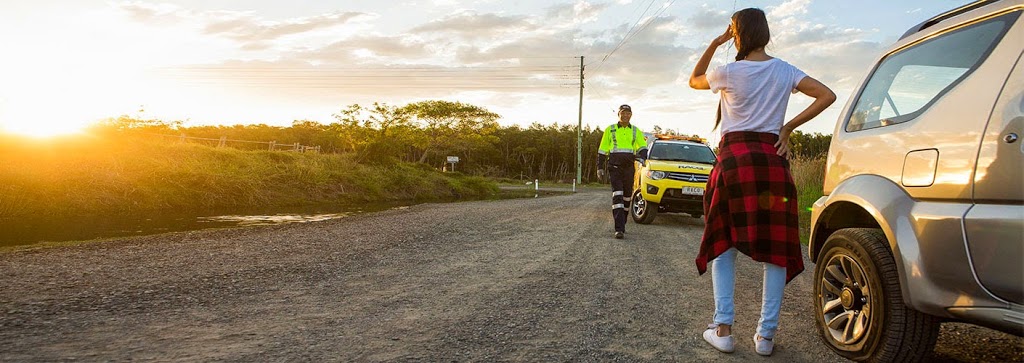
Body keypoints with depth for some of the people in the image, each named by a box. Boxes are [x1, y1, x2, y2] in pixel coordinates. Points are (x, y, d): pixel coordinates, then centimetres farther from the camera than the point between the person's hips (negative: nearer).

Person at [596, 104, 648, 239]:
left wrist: (642, 157, -17)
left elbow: (643, 146, 5)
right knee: (617, 194, -16)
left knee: (627, 195, 7)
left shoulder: (636, 131, 13)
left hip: (629, 167, 3)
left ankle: (621, 224, 23)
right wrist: (600, 167, 4)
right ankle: (619, 229, -23)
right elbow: (602, 149, 9)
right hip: (614, 165, -3)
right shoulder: (610, 129, 8)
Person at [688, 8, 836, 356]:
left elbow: (694, 79, 18)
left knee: (723, 242, 7)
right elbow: (827, 95, 0)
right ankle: (766, 333, 4)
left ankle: (723, 328, 1)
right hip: (772, 158, 2)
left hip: (734, 157, -2)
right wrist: (788, 127, 1)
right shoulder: (784, 71, 8)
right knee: (775, 246, 6)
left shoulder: (729, 72, -1)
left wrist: (715, 44, 13)